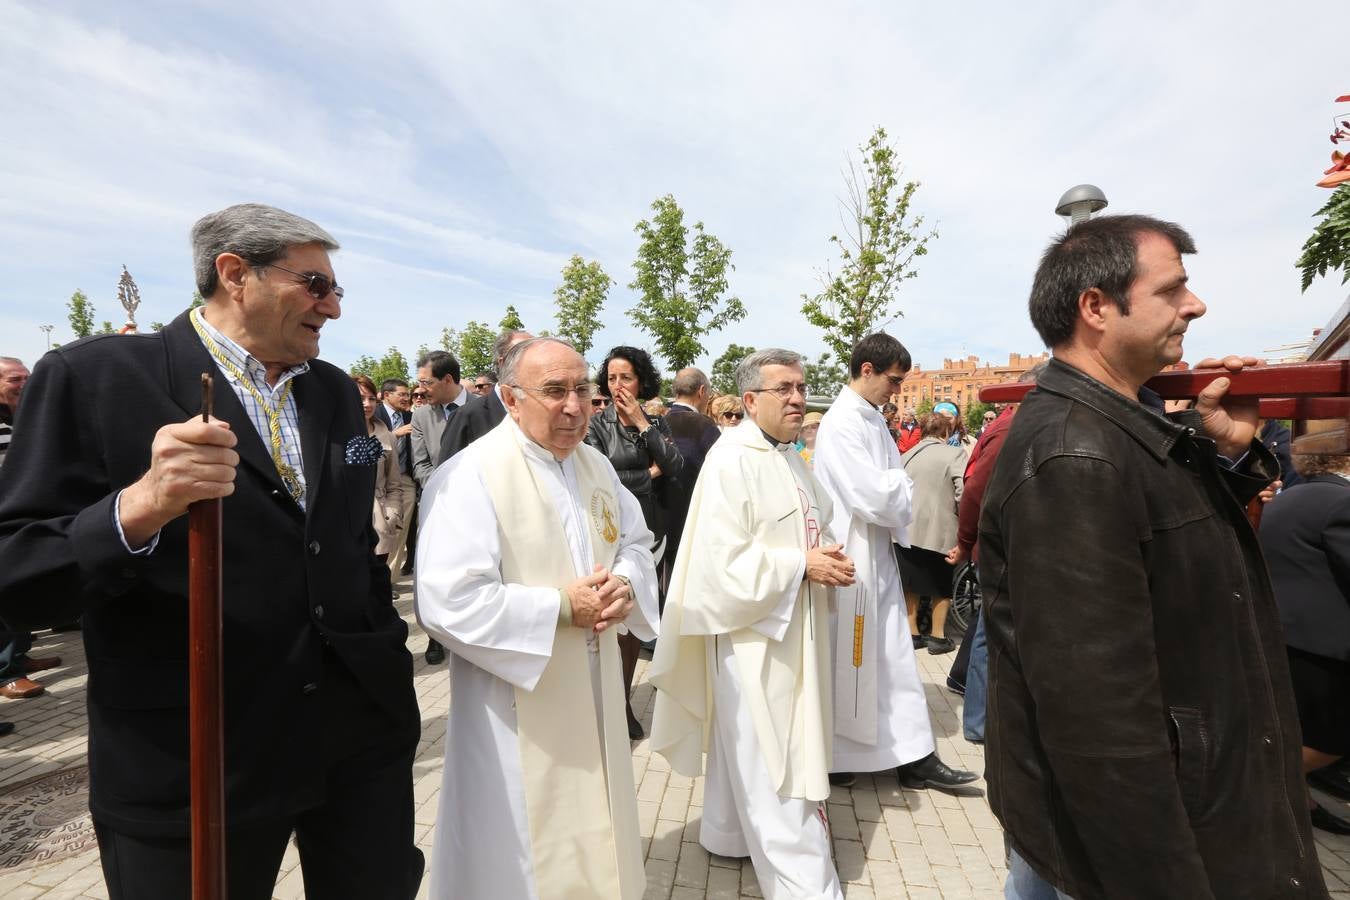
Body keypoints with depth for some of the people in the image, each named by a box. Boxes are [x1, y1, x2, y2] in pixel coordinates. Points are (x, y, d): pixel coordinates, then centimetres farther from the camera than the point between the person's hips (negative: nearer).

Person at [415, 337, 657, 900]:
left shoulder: (595, 466, 4)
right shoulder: (471, 475, -21)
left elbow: (636, 542, 13)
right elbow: (447, 604, -26)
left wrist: (625, 585, -10)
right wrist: (563, 607, -23)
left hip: (593, 696, 7)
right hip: (516, 713, -7)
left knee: (594, 839, 24)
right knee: (527, 853, 14)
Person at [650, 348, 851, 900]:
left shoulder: (790, 457, 10)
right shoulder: (732, 459, -20)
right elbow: (722, 561, -25)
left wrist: (828, 557, -2)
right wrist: (802, 566, -21)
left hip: (791, 628, 10)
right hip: (753, 631, -9)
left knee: (748, 751, 22)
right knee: (772, 766, 1)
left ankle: (728, 833, 40)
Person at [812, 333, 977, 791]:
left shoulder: (873, 420, 10)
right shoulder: (842, 422, -18)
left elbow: (894, 488, 13)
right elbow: (872, 496, -24)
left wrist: (895, 489, -8)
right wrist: (902, 488, -5)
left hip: (879, 554, 8)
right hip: (851, 558, -8)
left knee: (893, 655, 13)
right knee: (846, 660, 6)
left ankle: (914, 756, 23)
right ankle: (829, 755, 25)